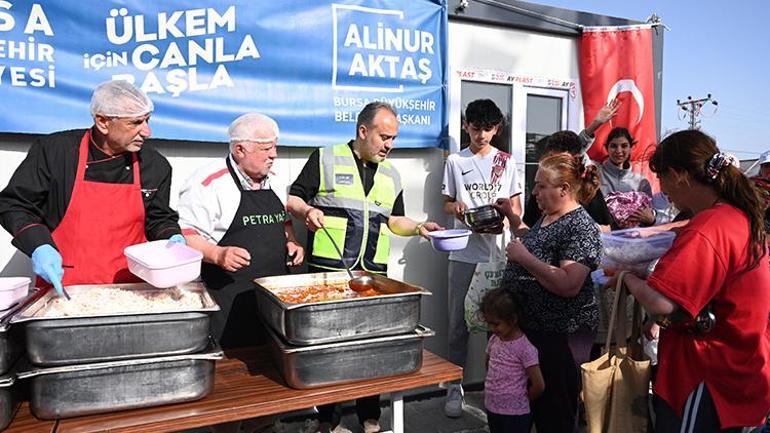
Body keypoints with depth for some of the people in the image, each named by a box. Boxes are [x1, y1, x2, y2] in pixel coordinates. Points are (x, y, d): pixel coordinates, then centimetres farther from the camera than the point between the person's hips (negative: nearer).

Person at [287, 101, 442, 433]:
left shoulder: (391, 175, 16)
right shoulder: (325, 158, 1)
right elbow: (292, 200, 0)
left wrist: (418, 227, 5)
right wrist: (306, 211, -20)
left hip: (374, 273, 4)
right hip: (328, 269, -4)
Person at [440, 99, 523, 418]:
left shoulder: (506, 162, 8)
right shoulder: (455, 161, 7)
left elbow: (516, 208, 9)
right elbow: (446, 204, 11)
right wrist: (456, 207, -12)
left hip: (498, 252, 0)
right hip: (464, 252, 0)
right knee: (458, 323, 4)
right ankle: (455, 386, 16)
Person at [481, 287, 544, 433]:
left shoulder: (524, 347, -20)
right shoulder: (494, 340, 1)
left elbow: (539, 385, -19)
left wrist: (522, 399, -3)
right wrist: (494, 386, 9)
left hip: (515, 414, -7)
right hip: (492, 409, 7)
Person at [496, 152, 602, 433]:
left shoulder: (581, 228, -20)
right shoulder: (547, 216, 7)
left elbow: (568, 285, -30)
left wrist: (524, 257, -25)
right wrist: (512, 218, 15)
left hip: (560, 336, -9)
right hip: (529, 326, 9)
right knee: (534, 403, 23)